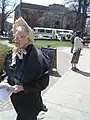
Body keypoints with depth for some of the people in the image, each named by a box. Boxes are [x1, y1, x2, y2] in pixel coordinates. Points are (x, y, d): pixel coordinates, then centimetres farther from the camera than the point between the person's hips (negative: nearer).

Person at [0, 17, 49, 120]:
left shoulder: (37, 57, -22)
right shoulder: (11, 55, -5)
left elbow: (43, 81, -18)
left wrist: (23, 87, -26)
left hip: (30, 99, -5)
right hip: (15, 97, 6)